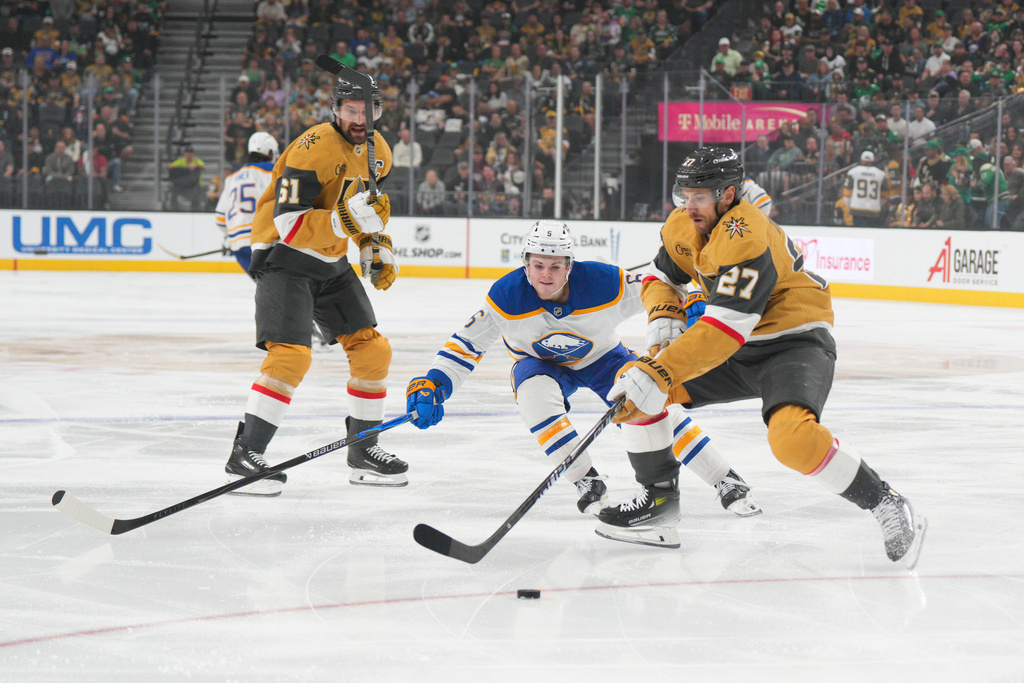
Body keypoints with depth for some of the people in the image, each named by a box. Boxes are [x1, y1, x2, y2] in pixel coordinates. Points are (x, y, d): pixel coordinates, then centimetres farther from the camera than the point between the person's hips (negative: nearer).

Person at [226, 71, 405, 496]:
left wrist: (376, 246, 8)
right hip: (284, 257, -8)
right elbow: (288, 224, -29)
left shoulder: (377, 151, 5)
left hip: (331, 262, 8)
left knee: (372, 350, 6)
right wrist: (345, 220, -39)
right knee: (290, 355, -22)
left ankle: (363, 450, 19)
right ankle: (244, 454, -17)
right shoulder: (314, 148, -23)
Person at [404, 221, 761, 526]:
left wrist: (685, 311, -40)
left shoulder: (606, 283, -31)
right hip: (541, 362, 1)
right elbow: (467, 343, -23)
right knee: (535, 396, -33)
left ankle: (727, 481, -6)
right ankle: (588, 483, -18)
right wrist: (433, 385, -35)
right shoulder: (507, 297, -30)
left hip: (602, 356, -1)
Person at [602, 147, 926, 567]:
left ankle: (887, 507, -20)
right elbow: (662, 278, 17)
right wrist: (663, 318, -7)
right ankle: (660, 497, 14)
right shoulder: (681, 228, 0)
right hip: (737, 352, 9)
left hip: (796, 345, -9)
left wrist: (660, 375, -40)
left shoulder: (746, 240, -28)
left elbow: (725, 329, -35)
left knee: (792, 437, -36)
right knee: (631, 384, -1)